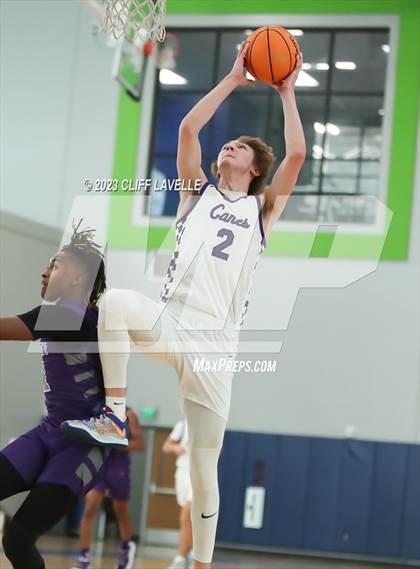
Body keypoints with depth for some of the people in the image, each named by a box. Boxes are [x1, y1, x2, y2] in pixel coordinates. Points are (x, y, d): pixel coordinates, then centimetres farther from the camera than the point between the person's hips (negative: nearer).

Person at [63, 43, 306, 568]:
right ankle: (114, 416, -24)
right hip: (168, 321, 1)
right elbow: (188, 128, 11)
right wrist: (233, 79, 17)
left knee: (204, 468, -1)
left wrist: (287, 94, 13)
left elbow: (296, 155, 4)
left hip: (214, 343, -1)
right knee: (113, 301, -33)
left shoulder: (262, 209, 17)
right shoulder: (199, 192, 20)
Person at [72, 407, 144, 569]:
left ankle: (126, 546, 43)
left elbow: (140, 444, -11)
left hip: (119, 468, -2)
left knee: (121, 513, 15)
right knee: (89, 510, -13)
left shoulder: (127, 414, -6)